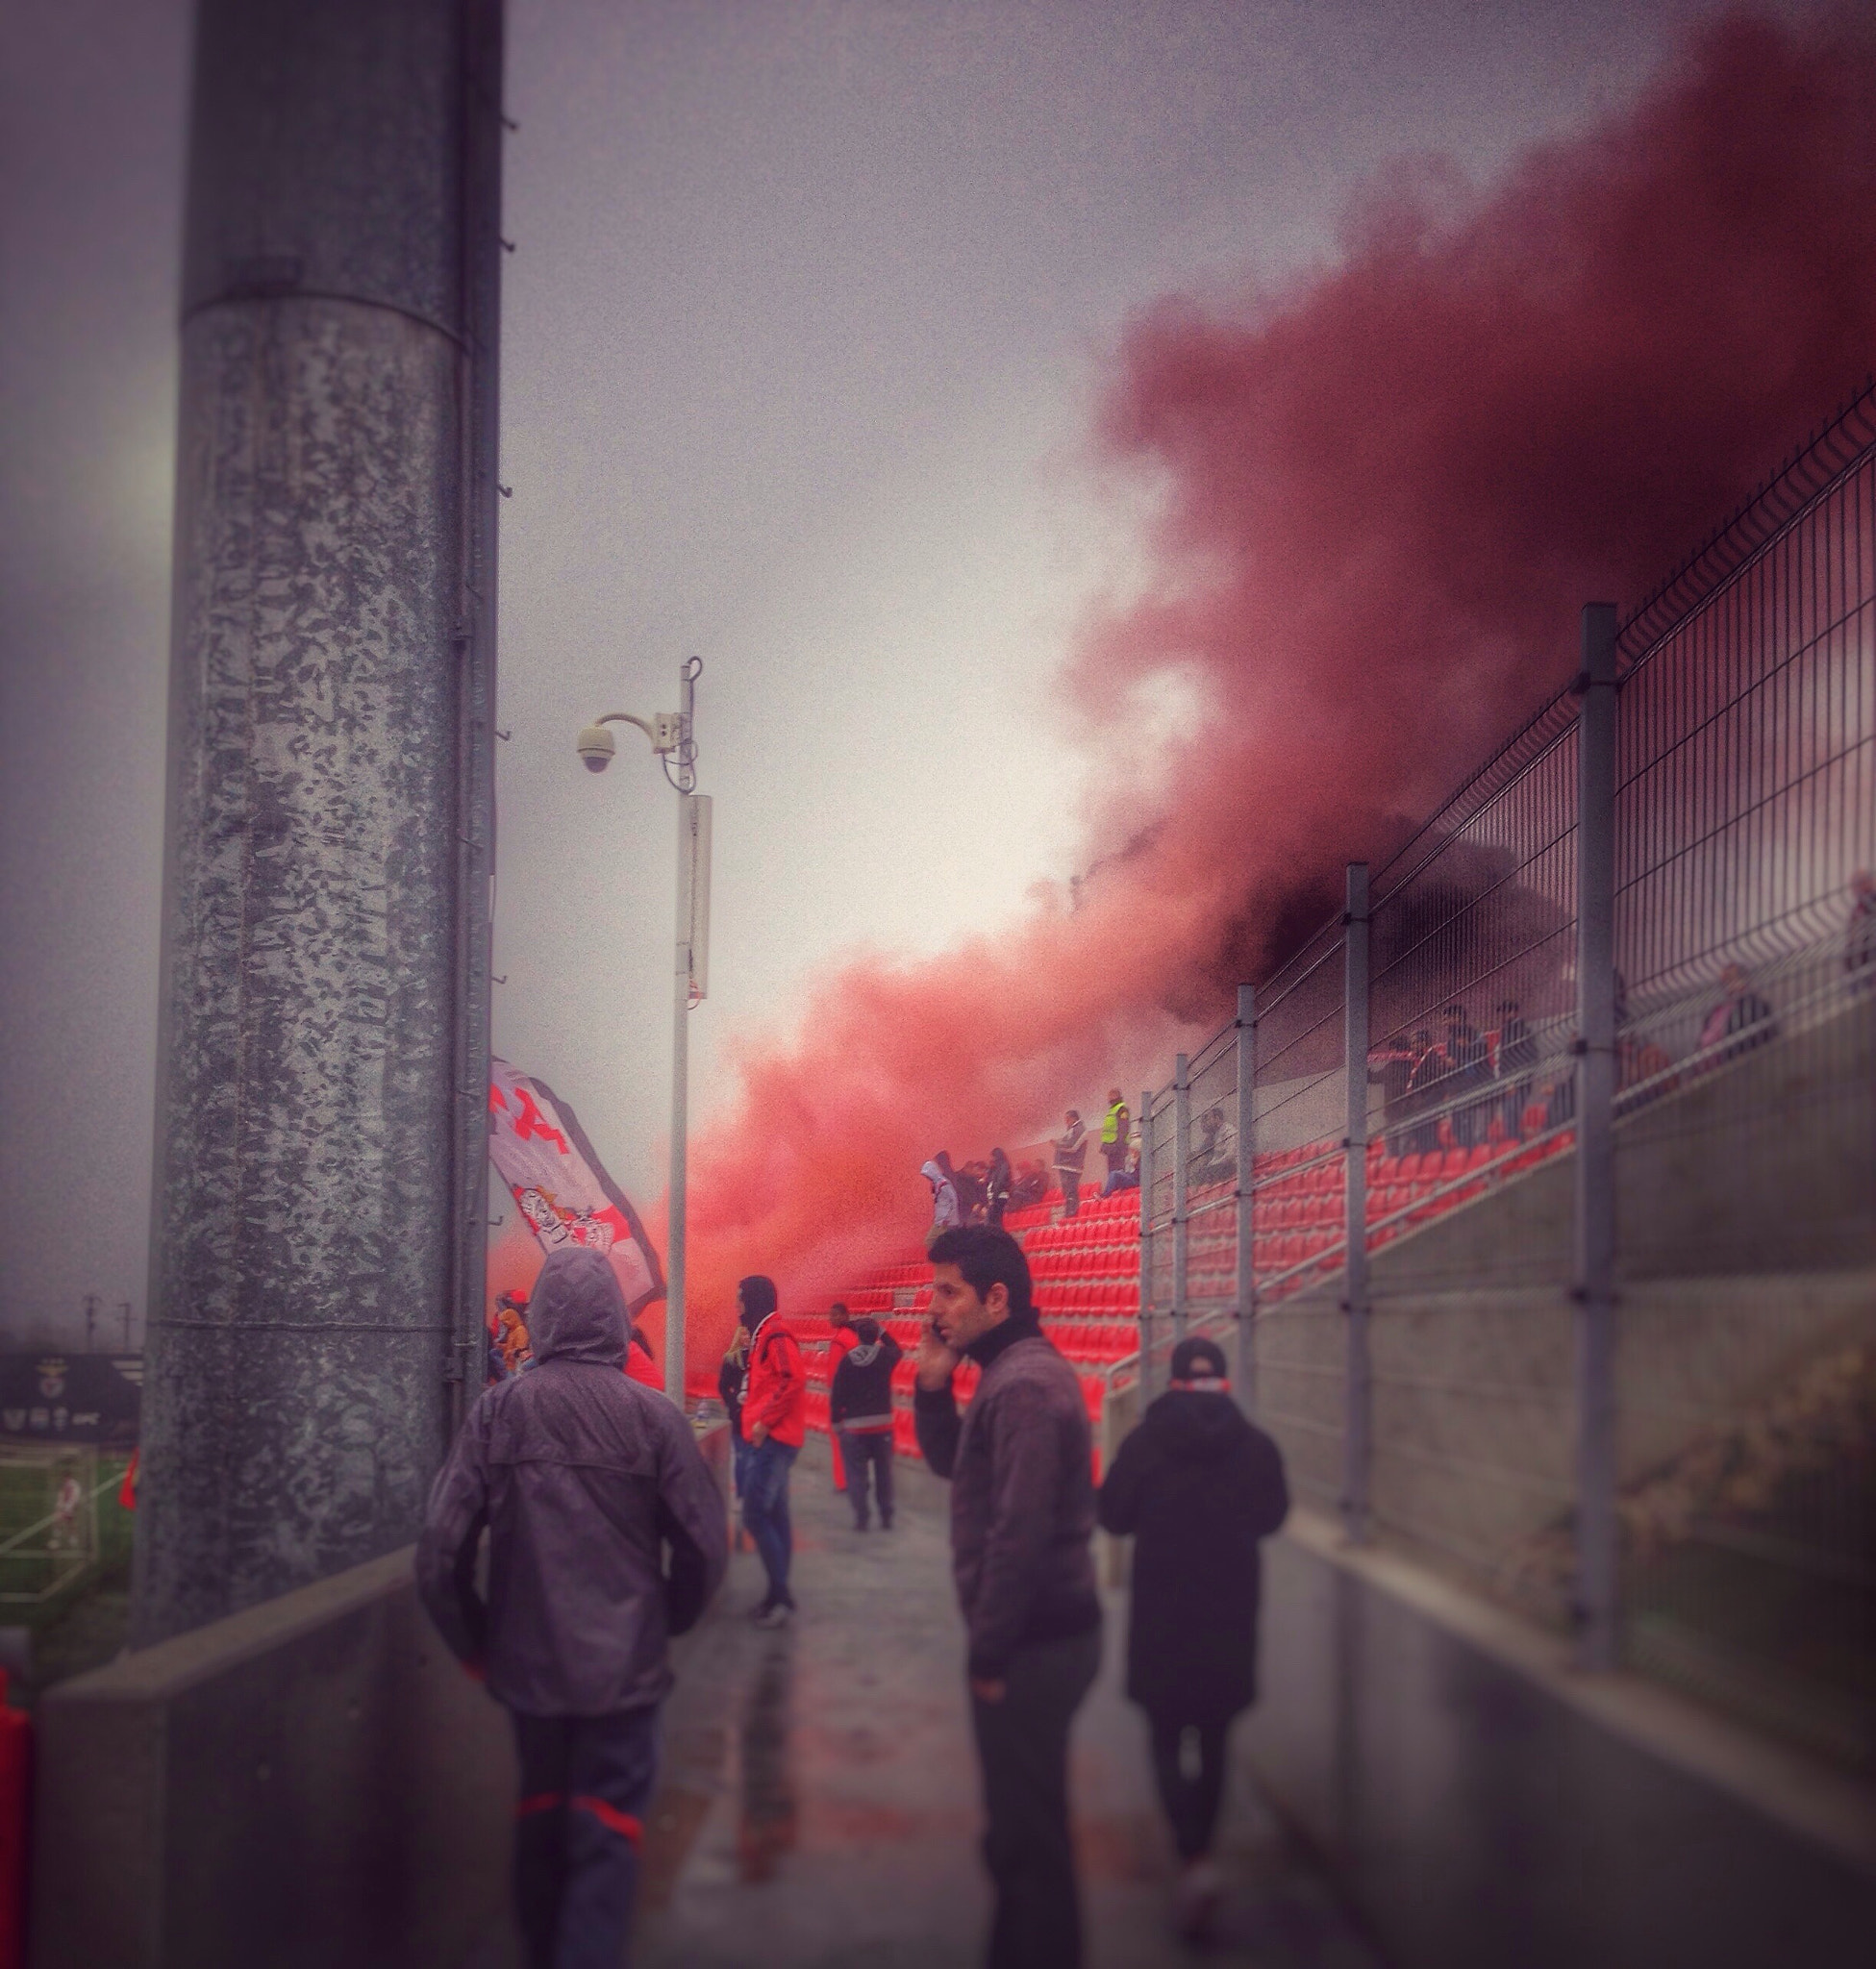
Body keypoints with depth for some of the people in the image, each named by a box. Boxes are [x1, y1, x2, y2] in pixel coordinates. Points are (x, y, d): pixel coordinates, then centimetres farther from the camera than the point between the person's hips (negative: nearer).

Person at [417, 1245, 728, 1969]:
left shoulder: (496, 1410, -7)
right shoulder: (653, 1416, -10)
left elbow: (440, 1550, -9)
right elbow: (704, 1549, -7)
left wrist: (477, 1645, 6)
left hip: (527, 1664, 3)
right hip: (624, 1667, -3)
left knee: (540, 1823, 22)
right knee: (605, 1843, 5)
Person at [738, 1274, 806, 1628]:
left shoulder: (775, 1335, -15)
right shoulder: (762, 1336, 17)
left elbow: (793, 1379, -26)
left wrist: (764, 1421, -21)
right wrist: (756, 1420, 11)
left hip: (773, 1439, -10)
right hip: (769, 1439, 10)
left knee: (754, 1516, -11)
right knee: (774, 1516, 12)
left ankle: (780, 1595, -6)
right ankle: (778, 1595, 18)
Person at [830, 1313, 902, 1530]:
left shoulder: (847, 1360, -9)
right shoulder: (885, 1356, -6)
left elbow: (836, 1395, -7)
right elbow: (896, 1347, 20)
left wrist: (835, 1423, 2)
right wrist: (880, 1329, 23)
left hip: (854, 1425, -2)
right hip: (883, 1424, 2)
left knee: (856, 1472, 4)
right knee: (883, 1472, 11)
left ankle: (861, 1518, 0)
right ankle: (886, 1517, 13)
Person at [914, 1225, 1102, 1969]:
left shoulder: (1023, 1386, -20)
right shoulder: (1017, 1371, 12)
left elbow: (1019, 1534, -24)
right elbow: (950, 1461, 22)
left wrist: (989, 1655, -18)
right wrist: (932, 1383, 6)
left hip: (1033, 1643, -10)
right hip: (1038, 1633, 10)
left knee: (1026, 1831, -1)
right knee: (1024, 1824, 20)